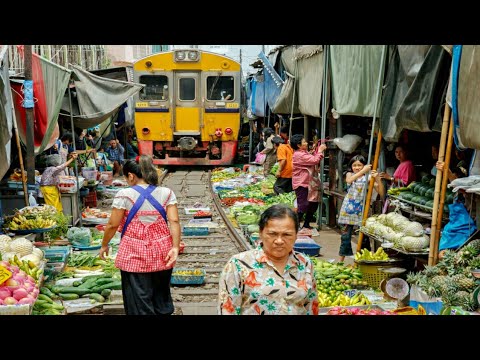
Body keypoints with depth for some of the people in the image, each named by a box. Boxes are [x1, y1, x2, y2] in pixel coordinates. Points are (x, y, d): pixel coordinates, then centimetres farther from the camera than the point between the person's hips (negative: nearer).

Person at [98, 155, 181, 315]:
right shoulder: (167, 193, 3)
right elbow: (174, 221, -7)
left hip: (134, 255, -3)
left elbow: (113, 225, -4)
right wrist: (175, 247, -9)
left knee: (139, 302, 4)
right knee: (162, 299, 16)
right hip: (162, 255, 4)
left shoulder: (124, 195, -6)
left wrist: (104, 245, 10)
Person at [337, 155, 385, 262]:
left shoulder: (368, 177, 0)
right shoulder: (350, 174, 5)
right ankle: (341, 260, 16)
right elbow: (349, 180, -22)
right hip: (348, 209, 1)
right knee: (345, 235, 6)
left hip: (361, 210, -1)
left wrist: (377, 179, -22)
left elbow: (381, 193, -8)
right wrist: (363, 171, -30)